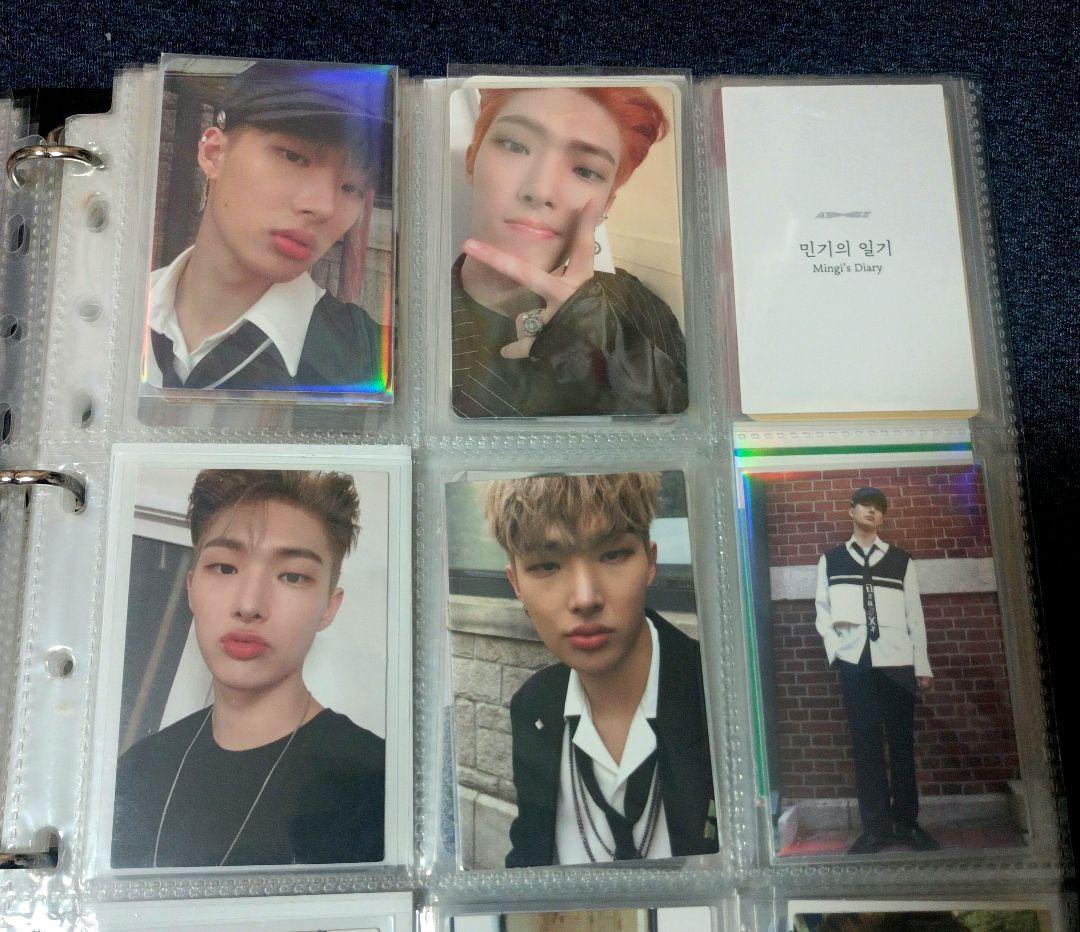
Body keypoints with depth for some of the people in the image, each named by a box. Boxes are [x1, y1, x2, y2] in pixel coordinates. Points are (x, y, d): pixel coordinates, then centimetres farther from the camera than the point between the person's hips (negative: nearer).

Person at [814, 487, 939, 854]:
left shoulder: (900, 560, 11)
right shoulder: (831, 560, 10)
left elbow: (914, 614, 8)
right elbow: (823, 610, 9)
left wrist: (922, 665, 4)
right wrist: (837, 648, -6)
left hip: (897, 661, 1)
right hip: (855, 662, 0)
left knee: (902, 742, 4)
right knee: (866, 744, 1)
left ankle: (906, 822, 13)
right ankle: (876, 826, 5)